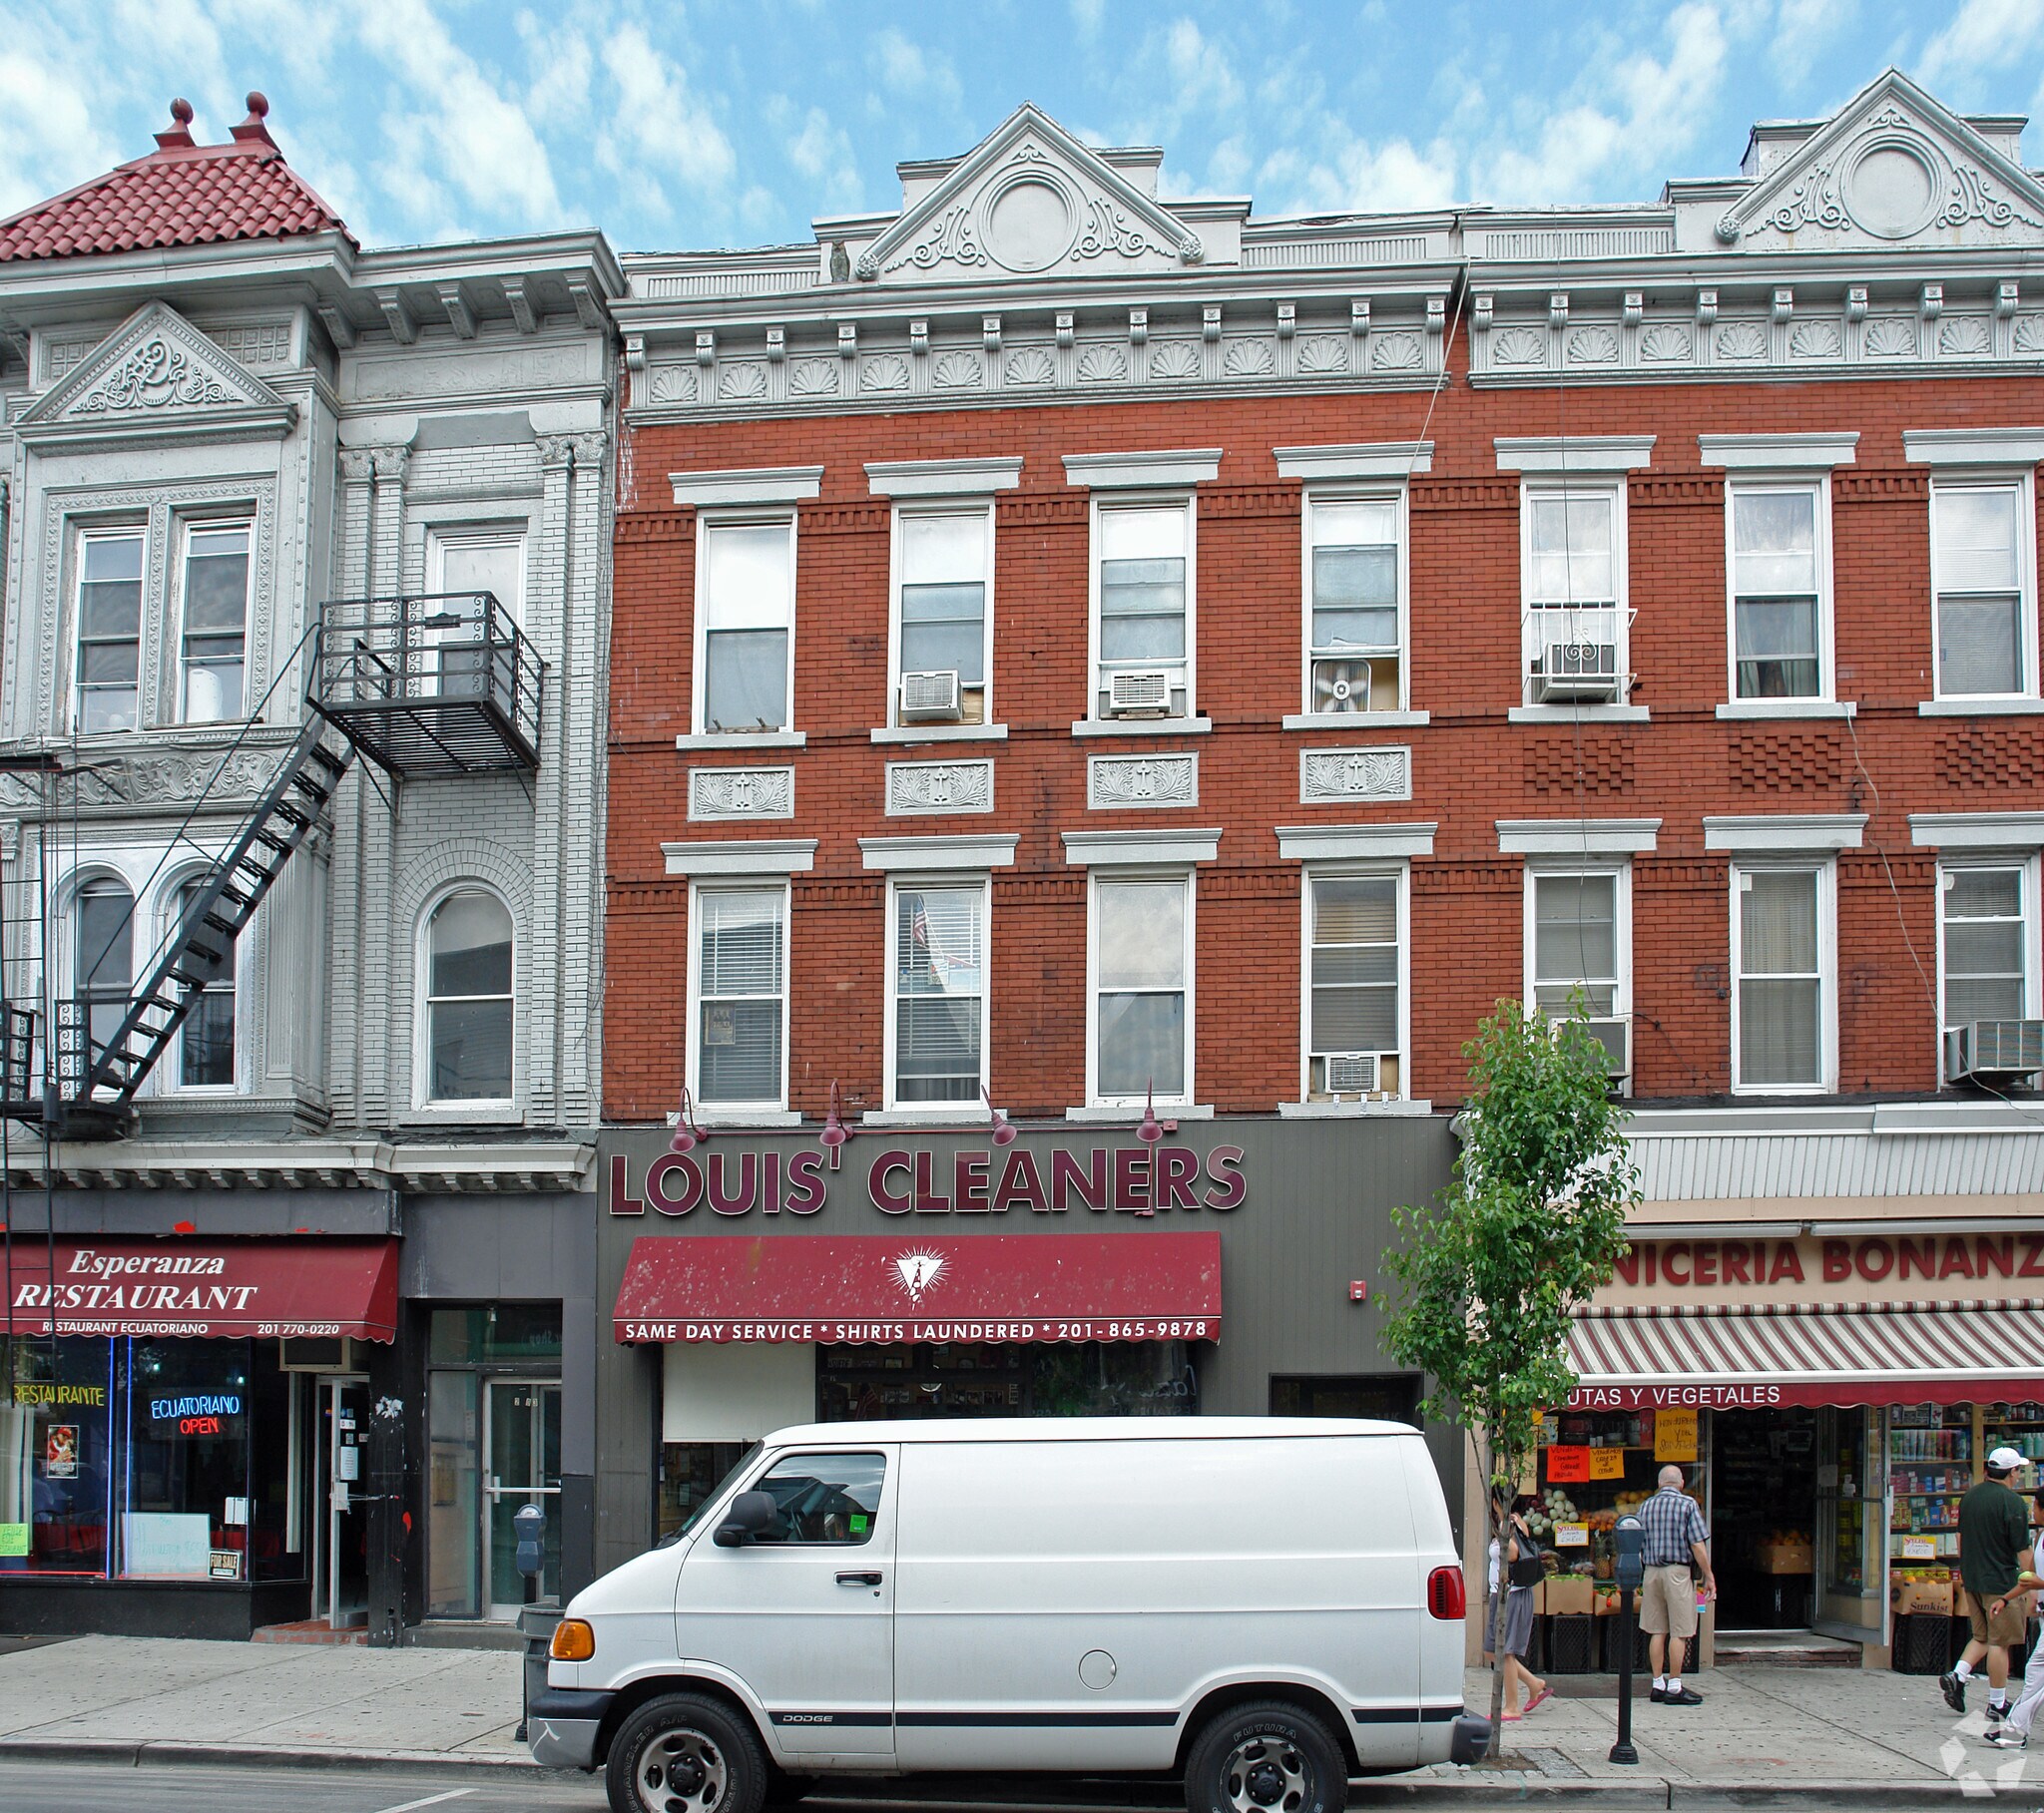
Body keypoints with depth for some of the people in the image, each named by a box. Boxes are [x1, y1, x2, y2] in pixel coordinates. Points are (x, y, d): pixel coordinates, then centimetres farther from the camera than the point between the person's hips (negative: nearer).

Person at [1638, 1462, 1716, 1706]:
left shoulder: (1646, 1506, 9)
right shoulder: (1687, 1504, -5)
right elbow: (1698, 1545, -9)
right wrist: (1709, 1577, -4)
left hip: (1652, 1571, 5)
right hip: (1679, 1571, -5)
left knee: (1657, 1631, 9)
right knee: (1679, 1632, -2)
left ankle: (1658, 1685, 11)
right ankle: (1674, 1687, -2)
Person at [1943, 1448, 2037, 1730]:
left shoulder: (1970, 1496, 8)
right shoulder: (2012, 1501, -16)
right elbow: (2023, 1549, -15)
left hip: (1973, 1579, 7)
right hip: (2002, 1581, -7)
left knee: (1982, 1637, 19)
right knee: (2000, 1642, 1)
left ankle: (1956, 1676, 1)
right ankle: (1997, 1704, 6)